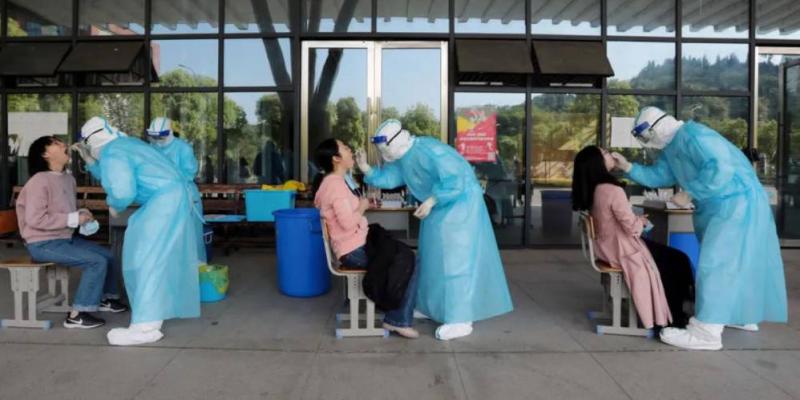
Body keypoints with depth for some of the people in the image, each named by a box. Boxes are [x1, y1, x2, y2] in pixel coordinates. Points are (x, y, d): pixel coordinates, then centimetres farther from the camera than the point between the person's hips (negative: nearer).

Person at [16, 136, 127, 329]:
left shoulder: (68, 178, 6)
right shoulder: (39, 181, -19)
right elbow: (35, 219, -26)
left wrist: (82, 214, 0)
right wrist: (74, 219, -23)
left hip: (65, 238, 8)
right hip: (43, 244, -8)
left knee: (107, 255, 7)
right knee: (97, 262, -20)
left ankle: (107, 298, 26)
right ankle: (77, 314, -13)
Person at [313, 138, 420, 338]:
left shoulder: (338, 180, 15)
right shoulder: (335, 183, -19)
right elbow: (348, 223, -27)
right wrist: (363, 207, -10)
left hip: (357, 244, 10)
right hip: (354, 251, -10)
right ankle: (398, 320, -2)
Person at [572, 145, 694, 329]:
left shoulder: (592, 190, 1)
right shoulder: (612, 190, -25)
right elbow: (631, 227, -21)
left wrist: (636, 219, 6)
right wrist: (642, 222, -1)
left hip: (607, 247, 9)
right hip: (622, 250, -9)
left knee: (670, 254, 19)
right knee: (678, 261, 7)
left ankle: (673, 314, 24)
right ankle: (673, 318, 19)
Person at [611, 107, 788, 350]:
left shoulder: (693, 135, -21)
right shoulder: (671, 147, 10)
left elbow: (720, 169, -31)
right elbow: (657, 176, 10)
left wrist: (689, 195, -25)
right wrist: (628, 167, -1)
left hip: (736, 203, -10)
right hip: (721, 206, 11)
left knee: (715, 263, -11)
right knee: (732, 261, 20)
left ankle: (706, 332, -8)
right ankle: (742, 316, 35)